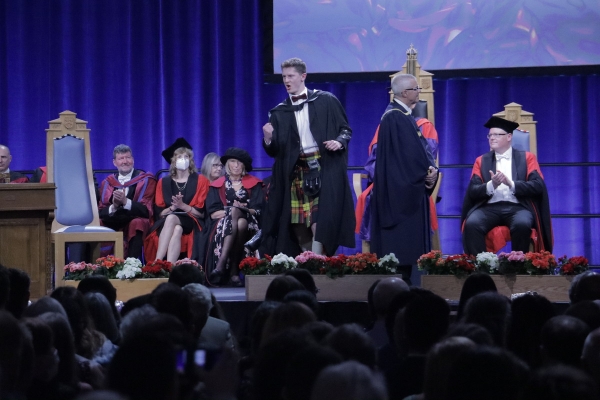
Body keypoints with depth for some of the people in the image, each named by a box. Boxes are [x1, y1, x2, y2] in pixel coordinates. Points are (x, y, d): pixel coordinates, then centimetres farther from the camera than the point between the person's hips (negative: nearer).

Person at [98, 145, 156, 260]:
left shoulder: (146, 180, 2)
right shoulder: (107, 183, 12)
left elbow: (146, 210, -7)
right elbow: (100, 212, 5)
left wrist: (125, 201, -22)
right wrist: (113, 206, -17)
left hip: (136, 225, -3)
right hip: (112, 224, 3)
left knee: (136, 223, -35)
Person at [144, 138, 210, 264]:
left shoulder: (200, 181, 9)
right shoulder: (163, 182, 15)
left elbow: (202, 212, 2)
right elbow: (159, 212, 7)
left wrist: (183, 206, -14)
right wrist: (172, 208, -13)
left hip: (191, 224, -2)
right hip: (165, 224, 2)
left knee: (171, 218, -36)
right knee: (176, 230, -36)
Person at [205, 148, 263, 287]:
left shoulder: (254, 184, 15)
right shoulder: (217, 185, 14)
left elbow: (258, 210, 4)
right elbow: (213, 213, 3)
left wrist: (242, 210, -14)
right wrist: (231, 211, -13)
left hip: (248, 224, 0)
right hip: (222, 224, 0)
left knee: (241, 223, -38)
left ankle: (221, 265, -42)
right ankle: (233, 272, -46)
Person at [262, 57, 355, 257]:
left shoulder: (326, 101, 3)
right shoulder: (280, 113, 9)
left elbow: (346, 129, 8)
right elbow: (274, 151, 6)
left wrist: (339, 141, -13)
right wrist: (268, 138, -16)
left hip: (324, 169, -3)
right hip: (296, 174, 3)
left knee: (320, 223, -12)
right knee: (298, 227, 0)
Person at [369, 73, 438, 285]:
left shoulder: (402, 115, 15)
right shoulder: (396, 117, -17)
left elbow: (420, 146, 12)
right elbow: (411, 151, -21)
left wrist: (430, 168, -3)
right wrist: (426, 172, -9)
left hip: (406, 186, 10)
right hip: (401, 187, -10)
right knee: (402, 240, -9)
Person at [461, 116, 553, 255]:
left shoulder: (527, 158, 11)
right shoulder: (481, 161, 16)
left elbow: (538, 186, -2)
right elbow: (472, 191, 5)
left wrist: (511, 184, -17)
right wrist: (492, 185, -16)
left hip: (518, 207, -2)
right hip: (489, 208, 2)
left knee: (522, 224, -36)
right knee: (471, 224, -31)